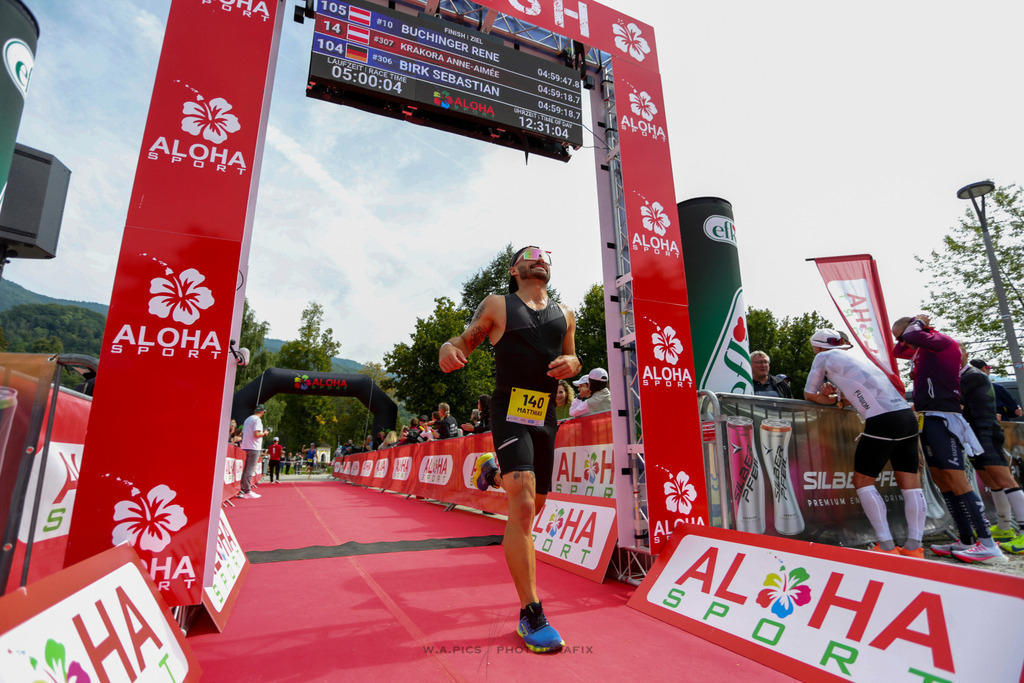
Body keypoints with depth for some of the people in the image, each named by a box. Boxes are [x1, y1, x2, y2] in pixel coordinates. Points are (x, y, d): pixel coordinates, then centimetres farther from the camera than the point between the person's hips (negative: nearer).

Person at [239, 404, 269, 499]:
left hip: (246, 446, 9)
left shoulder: (247, 419, 16)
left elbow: (243, 433, 18)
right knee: (250, 469, -7)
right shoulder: (257, 419, -11)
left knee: (246, 469, 12)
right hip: (254, 447, -9)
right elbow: (256, 434, -21)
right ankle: (247, 491, -6)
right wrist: (264, 433, -2)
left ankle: (243, 491, 13)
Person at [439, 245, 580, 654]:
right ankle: (531, 614, -7)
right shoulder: (497, 305, 2)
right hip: (510, 410, -5)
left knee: (535, 502, 16)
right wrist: (448, 349, -21)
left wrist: (570, 364, -3)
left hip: (546, 416, 6)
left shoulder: (564, 315, 13)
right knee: (523, 505, -18)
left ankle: (495, 473, 50)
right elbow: (466, 340, 3)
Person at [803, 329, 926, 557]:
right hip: (908, 416, 8)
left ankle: (887, 547, 0)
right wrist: (835, 394, 14)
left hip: (883, 421, -8)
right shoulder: (854, 358, 27)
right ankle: (914, 547, 10)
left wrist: (832, 399, 22)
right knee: (910, 483, 8)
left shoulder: (824, 357, 6)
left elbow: (809, 395, 11)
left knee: (862, 481, 2)